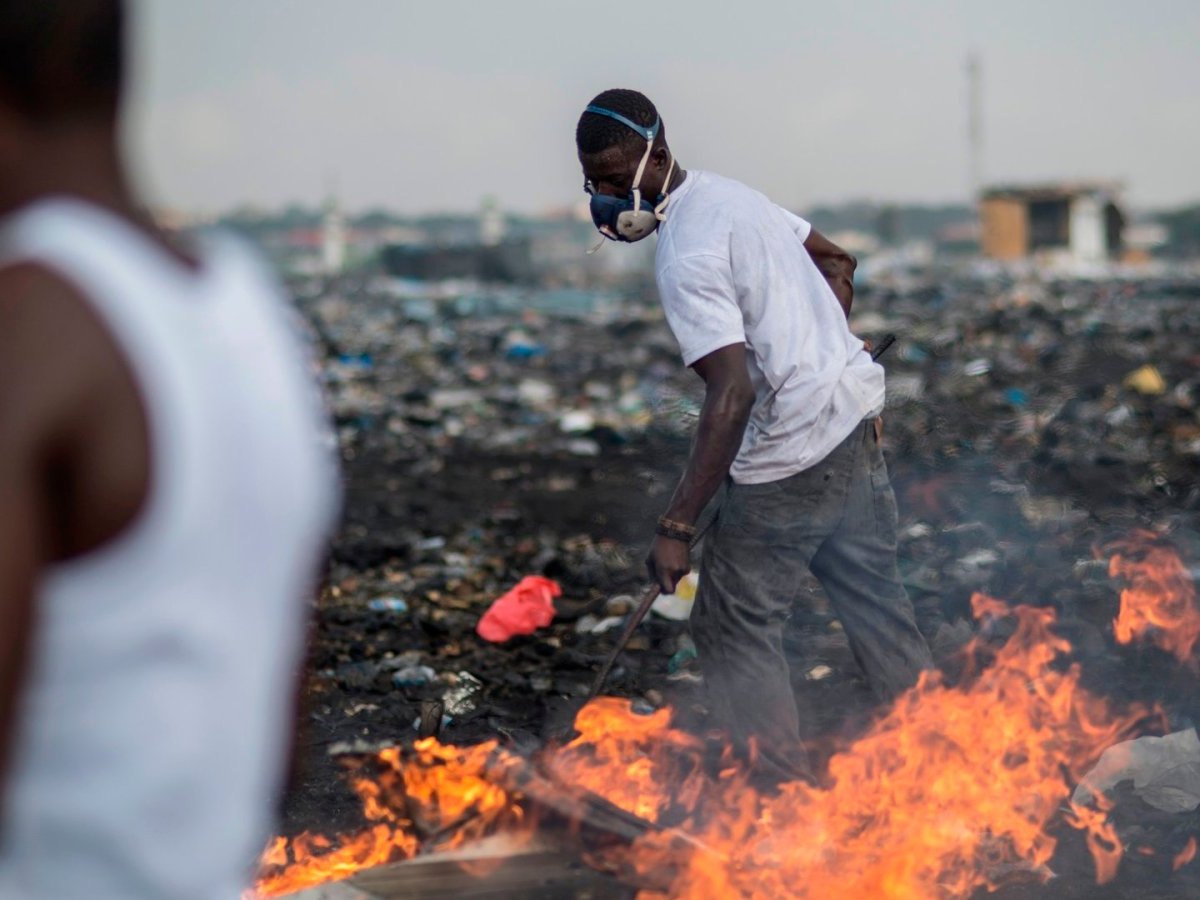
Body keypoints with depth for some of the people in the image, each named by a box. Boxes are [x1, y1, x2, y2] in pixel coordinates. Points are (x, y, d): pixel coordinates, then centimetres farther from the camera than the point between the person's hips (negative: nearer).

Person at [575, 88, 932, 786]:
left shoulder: (686, 258, -20)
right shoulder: (730, 192, 9)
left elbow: (732, 392, -28)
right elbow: (837, 262, 20)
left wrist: (676, 528, -29)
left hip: (792, 454, -9)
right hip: (856, 413, 9)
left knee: (734, 628, 3)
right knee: (873, 596, 19)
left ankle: (791, 791, 8)